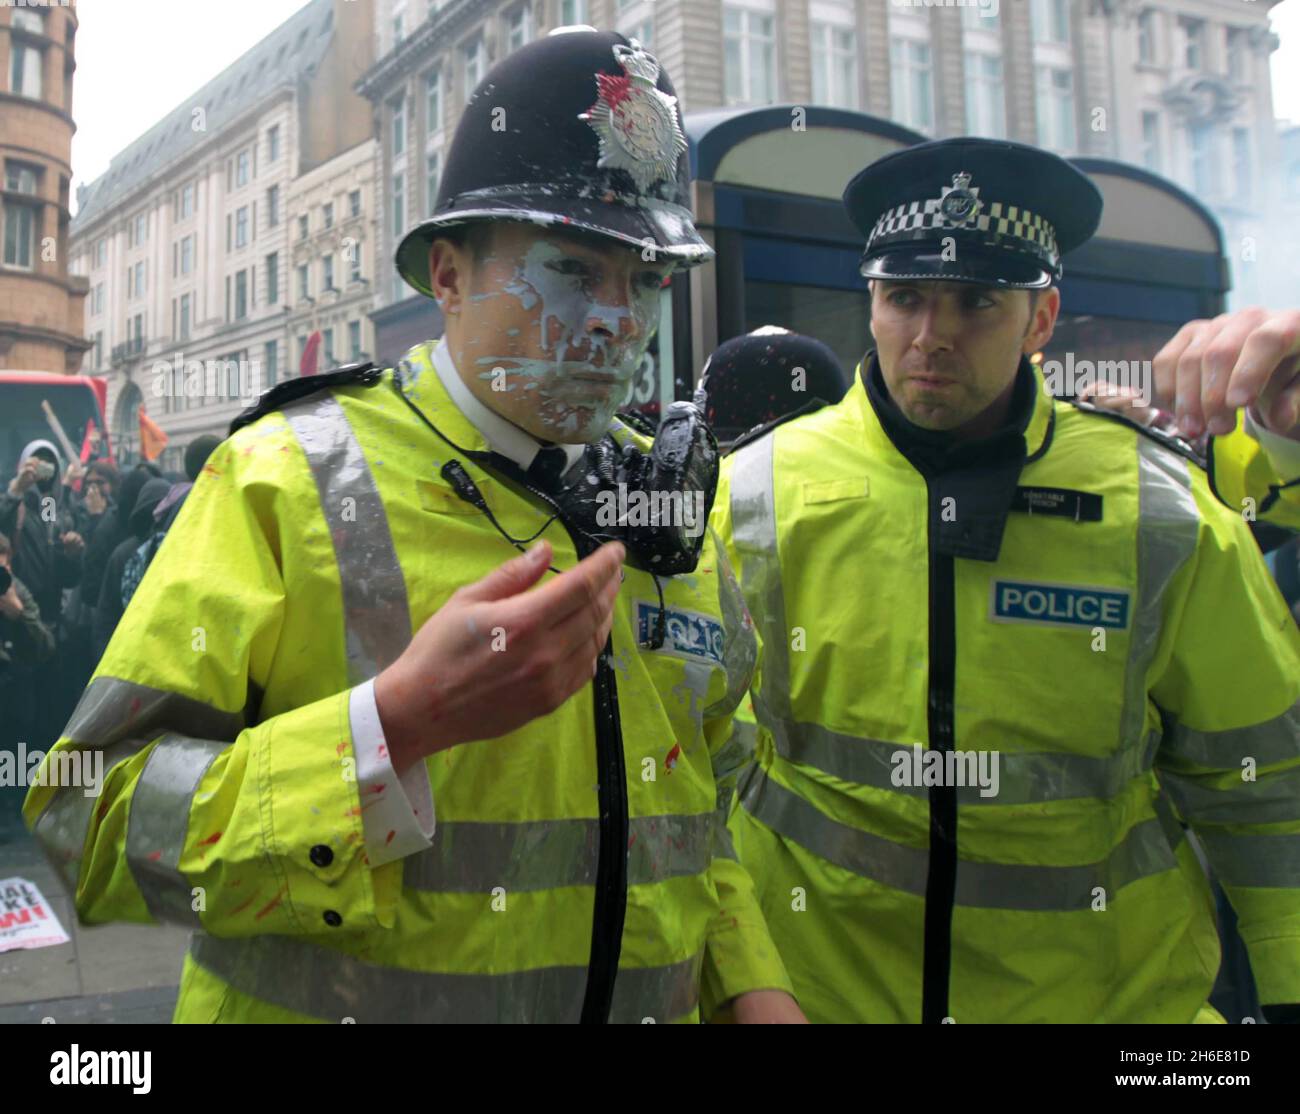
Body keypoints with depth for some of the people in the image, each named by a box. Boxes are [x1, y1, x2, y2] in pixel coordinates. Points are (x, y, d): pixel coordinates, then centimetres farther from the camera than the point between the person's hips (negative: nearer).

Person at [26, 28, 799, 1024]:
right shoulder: (285, 477, -15)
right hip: (327, 999, -4)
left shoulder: (671, 504, 1)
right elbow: (92, 825, -19)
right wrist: (401, 723, -30)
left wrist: (752, 985, -2)